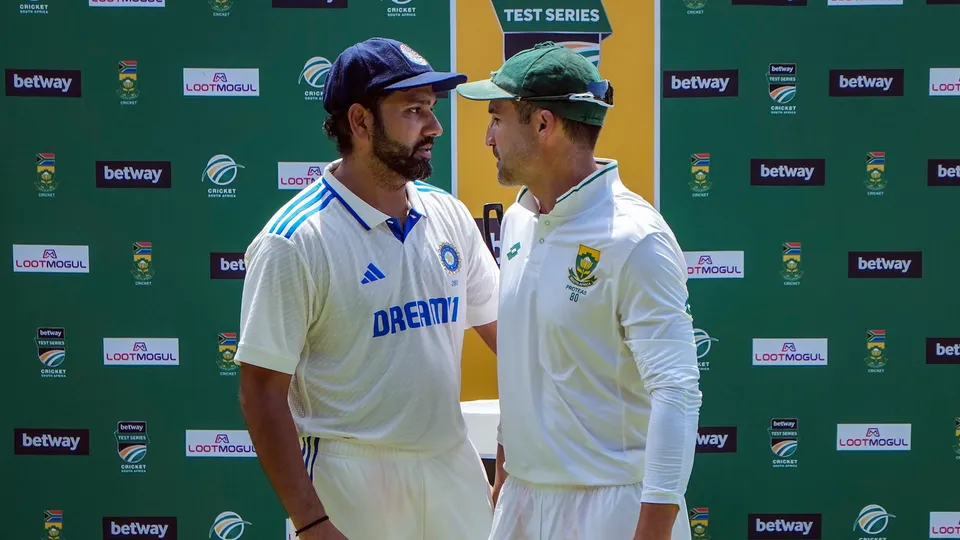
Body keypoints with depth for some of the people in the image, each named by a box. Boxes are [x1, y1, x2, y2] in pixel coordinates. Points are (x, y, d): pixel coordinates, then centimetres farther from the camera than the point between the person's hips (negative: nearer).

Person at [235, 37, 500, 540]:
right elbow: (262, 391, -12)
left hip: (454, 466, 5)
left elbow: (500, 326, 12)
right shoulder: (295, 241, -12)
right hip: (351, 479, -5)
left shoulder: (449, 215, 5)